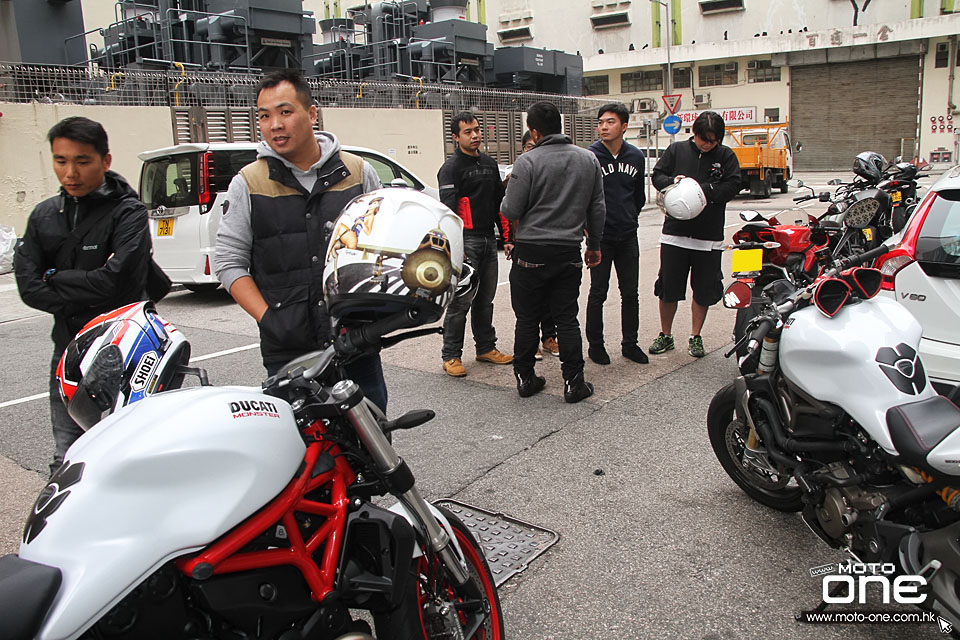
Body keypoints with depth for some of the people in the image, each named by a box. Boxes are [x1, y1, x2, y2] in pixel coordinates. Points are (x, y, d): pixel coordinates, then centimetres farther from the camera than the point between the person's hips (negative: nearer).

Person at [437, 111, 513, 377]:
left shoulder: (490, 163, 16)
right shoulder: (451, 168, -6)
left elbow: (499, 202, 20)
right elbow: (448, 209, -15)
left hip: (488, 239, 7)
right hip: (466, 240, -7)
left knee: (485, 299, 13)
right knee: (461, 301, -6)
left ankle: (486, 348, 24)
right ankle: (451, 356, 2)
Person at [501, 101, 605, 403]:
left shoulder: (527, 162, -11)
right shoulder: (589, 159, 5)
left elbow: (510, 211, -10)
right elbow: (597, 208, 10)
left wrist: (509, 191, 11)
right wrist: (594, 245, 21)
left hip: (531, 253, -3)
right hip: (569, 252, 3)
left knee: (527, 318, 9)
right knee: (567, 319, 9)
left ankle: (525, 378, 19)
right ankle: (574, 383, 11)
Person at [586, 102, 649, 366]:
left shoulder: (636, 157, 6)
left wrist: (628, 219, 16)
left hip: (628, 236, 4)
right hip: (600, 237, -4)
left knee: (631, 293, 10)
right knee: (598, 293, 3)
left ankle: (630, 344, 22)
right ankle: (595, 344, 16)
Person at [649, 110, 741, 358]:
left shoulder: (726, 156, 3)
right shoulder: (676, 150, 6)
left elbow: (732, 186, -6)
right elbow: (657, 175, 6)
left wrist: (702, 189, -18)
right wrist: (673, 181, -15)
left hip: (709, 237, 0)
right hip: (675, 232, 0)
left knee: (704, 290, 7)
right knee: (667, 287, 6)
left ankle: (695, 337, 23)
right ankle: (665, 335, 23)